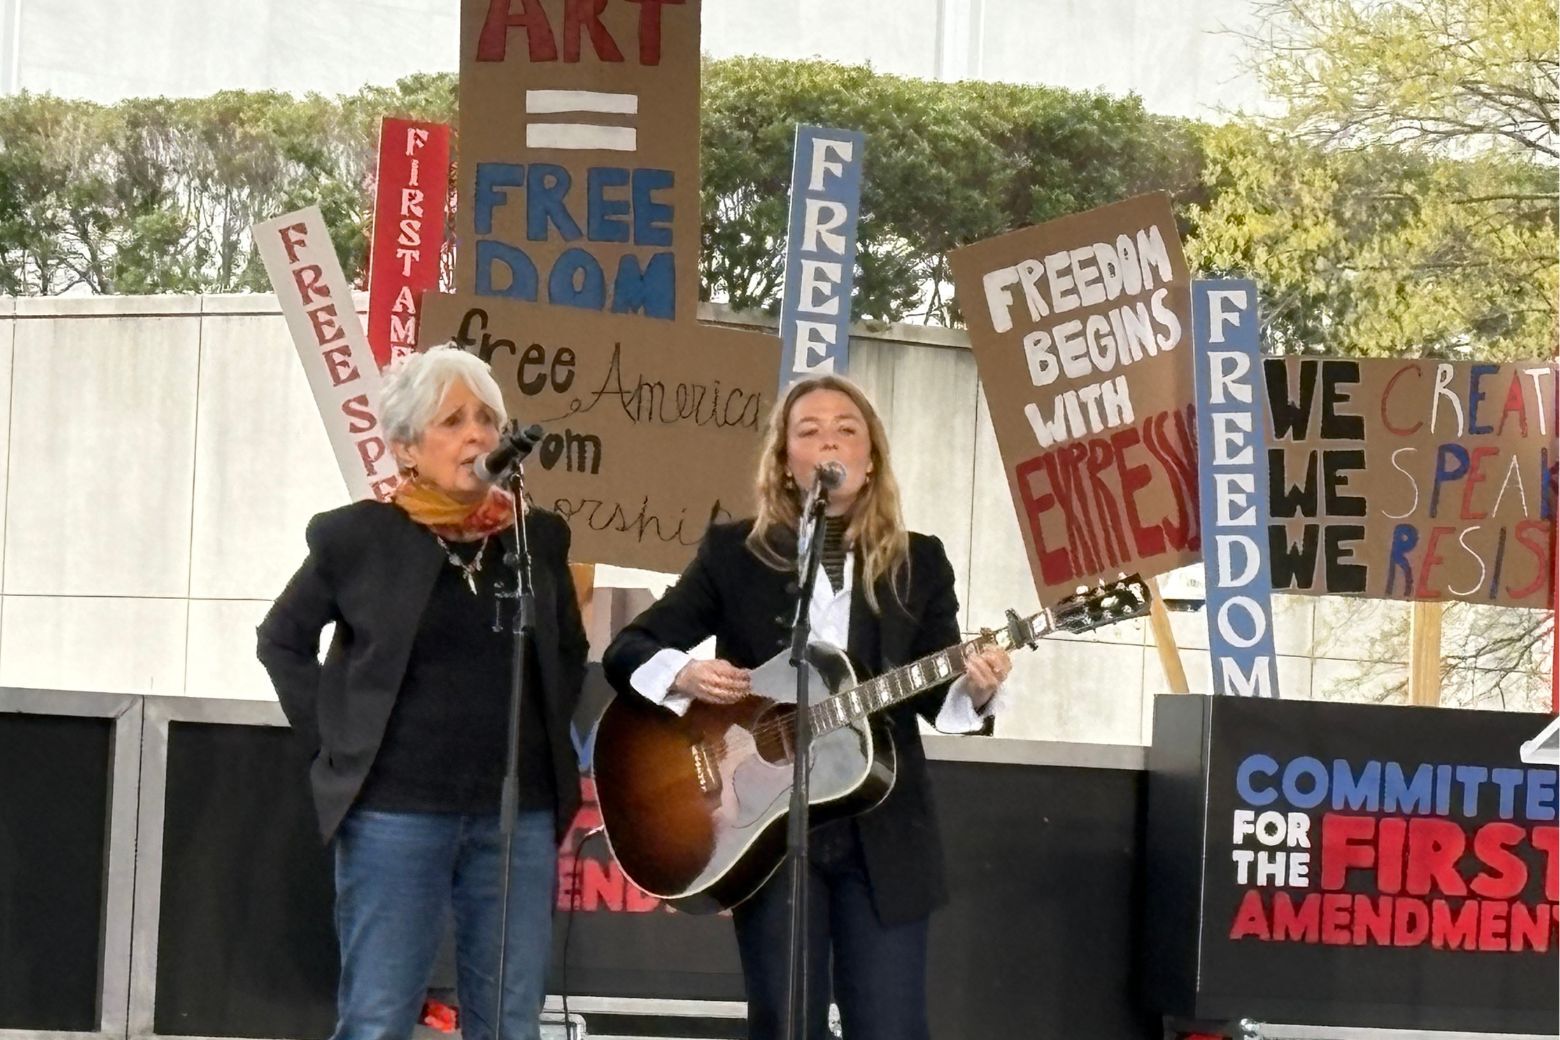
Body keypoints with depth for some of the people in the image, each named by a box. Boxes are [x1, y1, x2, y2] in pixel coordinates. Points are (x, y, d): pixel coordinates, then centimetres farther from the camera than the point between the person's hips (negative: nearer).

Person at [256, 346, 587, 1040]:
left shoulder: (538, 538, 8)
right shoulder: (358, 537, -2)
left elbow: (570, 654, 22)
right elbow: (283, 640, 9)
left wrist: (544, 741, 10)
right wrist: (334, 740, 1)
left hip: (518, 816, 3)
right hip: (395, 812, -3)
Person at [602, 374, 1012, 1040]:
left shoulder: (918, 563, 9)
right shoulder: (734, 553, 5)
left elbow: (938, 696, 5)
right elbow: (627, 651, 4)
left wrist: (976, 689, -18)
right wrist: (682, 675, -17)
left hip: (883, 833, 1)